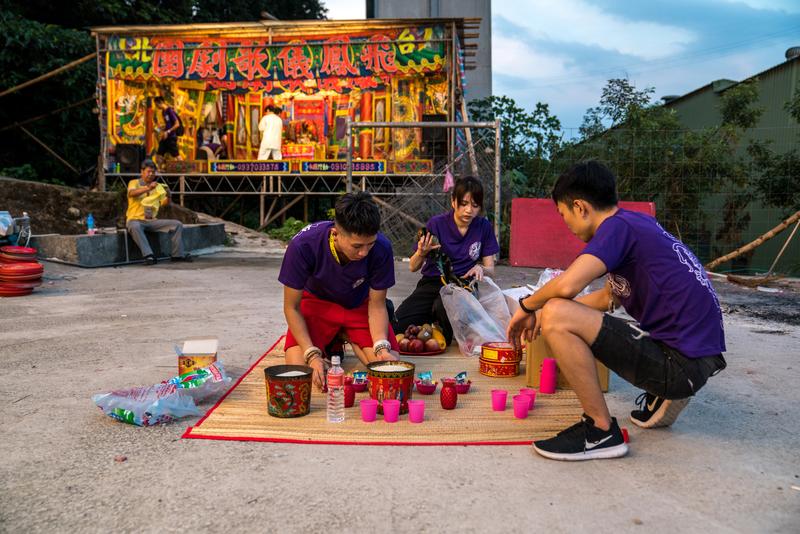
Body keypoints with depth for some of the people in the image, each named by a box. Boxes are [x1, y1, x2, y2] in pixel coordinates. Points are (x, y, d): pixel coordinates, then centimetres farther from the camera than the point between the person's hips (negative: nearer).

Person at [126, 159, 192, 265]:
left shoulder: (158, 186, 16)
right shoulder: (134, 183, 3)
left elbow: (164, 203, 5)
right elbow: (132, 193, -21)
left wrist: (168, 196, -18)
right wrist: (148, 188, -35)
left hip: (152, 221, 5)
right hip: (135, 219, -4)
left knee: (178, 224, -11)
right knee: (135, 227, -40)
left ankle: (177, 255, -12)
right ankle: (149, 255, -41)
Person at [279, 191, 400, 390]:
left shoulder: (381, 248, -29)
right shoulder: (302, 245, -33)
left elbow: (377, 305, -14)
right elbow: (292, 307, -20)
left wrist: (382, 346, -31)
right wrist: (312, 355, -31)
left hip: (360, 304, 1)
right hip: (317, 301, -1)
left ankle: (350, 340, 14)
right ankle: (330, 343, 10)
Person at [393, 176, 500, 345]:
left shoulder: (484, 227, 2)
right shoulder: (436, 224, -3)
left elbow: (490, 267, 8)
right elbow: (413, 267, 1)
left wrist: (480, 268, -16)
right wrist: (421, 253, -22)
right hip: (431, 284, 1)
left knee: (443, 306, -38)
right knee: (395, 326, -23)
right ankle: (432, 321, 8)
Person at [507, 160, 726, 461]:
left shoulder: (618, 226, -14)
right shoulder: (637, 223, 13)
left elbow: (567, 285, -28)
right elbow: (610, 296, 24)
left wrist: (528, 306, -7)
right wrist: (541, 311, 23)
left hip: (682, 362, -10)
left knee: (557, 317, -18)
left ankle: (601, 430, -8)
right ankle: (663, 398, 17)